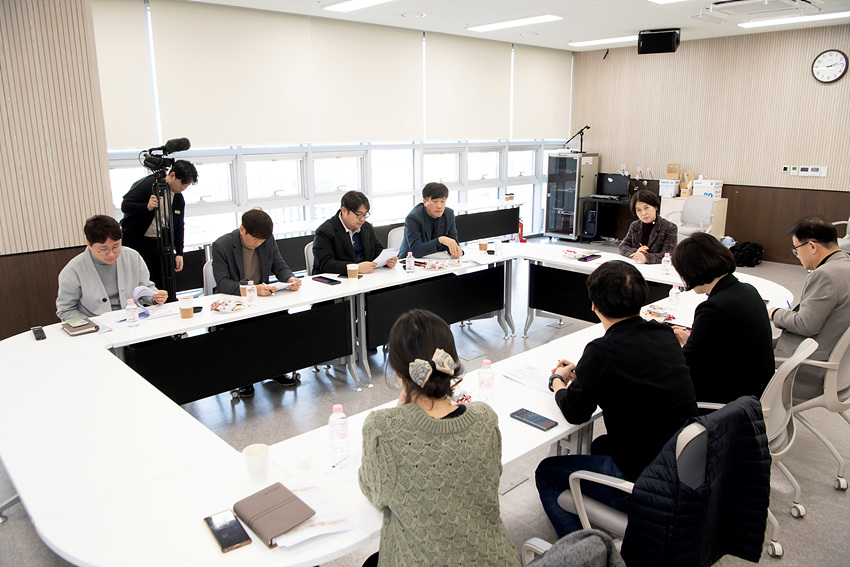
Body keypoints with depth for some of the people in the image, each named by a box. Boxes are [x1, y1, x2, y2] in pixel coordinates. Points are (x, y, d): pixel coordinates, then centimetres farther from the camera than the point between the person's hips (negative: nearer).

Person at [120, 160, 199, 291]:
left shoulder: (179, 198, 8)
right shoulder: (147, 184, -10)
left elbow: (178, 227, 13)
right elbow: (125, 206, -15)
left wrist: (179, 253, 6)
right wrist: (147, 207, -31)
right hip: (138, 242, -5)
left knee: (165, 287, 3)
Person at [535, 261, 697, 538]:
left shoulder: (604, 350, -22)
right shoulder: (665, 335, -1)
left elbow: (575, 412, -10)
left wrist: (558, 380, 10)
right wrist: (582, 373, 17)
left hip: (645, 483, -7)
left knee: (546, 472, 12)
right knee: (602, 444, 34)